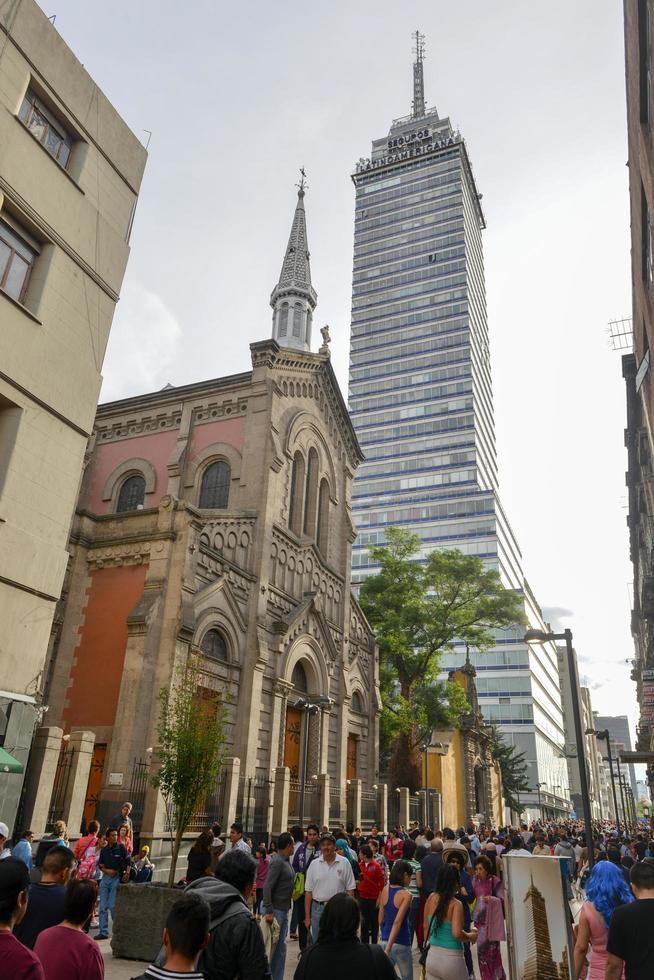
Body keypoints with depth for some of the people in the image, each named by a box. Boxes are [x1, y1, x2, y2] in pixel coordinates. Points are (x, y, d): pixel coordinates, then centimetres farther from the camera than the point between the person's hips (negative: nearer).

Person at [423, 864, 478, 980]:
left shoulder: (431, 898, 0)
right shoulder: (456, 904, -17)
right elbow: (457, 934, -25)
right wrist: (471, 936, -6)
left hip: (432, 957, 5)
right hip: (451, 959, -5)